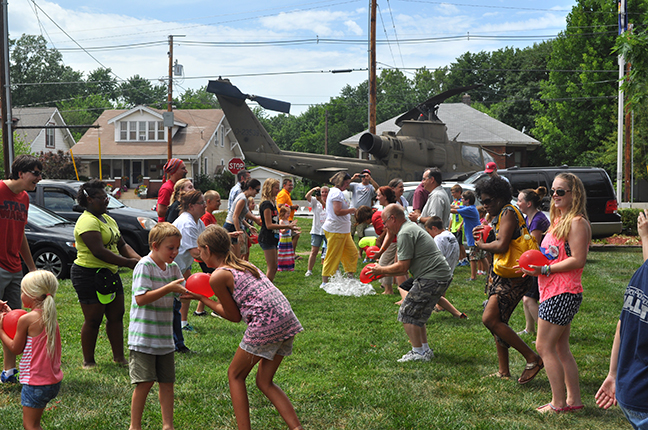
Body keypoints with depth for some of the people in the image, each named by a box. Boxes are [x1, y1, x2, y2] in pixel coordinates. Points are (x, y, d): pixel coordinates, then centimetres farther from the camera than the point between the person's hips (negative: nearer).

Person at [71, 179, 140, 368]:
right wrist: (128, 262, -22)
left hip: (109, 274, 9)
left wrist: (139, 259, -2)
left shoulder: (107, 219, 15)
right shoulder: (87, 222, -17)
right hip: (89, 276, -9)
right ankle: (88, 362, 11)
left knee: (116, 316, 12)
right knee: (93, 320, -2)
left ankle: (119, 357, 22)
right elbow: (99, 251, -25)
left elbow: (121, 244, 16)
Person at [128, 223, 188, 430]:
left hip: (165, 337, 6)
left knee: (167, 382, 8)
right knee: (145, 382, -6)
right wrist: (169, 288, -24)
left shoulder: (173, 268, 8)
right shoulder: (144, 266, -13)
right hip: (143, 337, -6)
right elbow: (141, 299, -22)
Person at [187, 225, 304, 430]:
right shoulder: (243, 265, 21)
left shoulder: (218, 277, -3)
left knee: (236, 375, 13)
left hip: (265, 324, -8)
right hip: (287, 319, 8)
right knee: (264, 382, 18)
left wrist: (203, 299, 12)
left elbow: (234, 316, 4)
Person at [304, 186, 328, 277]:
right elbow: (307, 197, -10)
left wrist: (321, 201, -29)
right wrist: (314, 189, -27)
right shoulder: (316, 201, 6)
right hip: (317, 230, 1)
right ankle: (309, 270, 8)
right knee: (314, 251, 0)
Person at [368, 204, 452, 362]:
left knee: (407, 314, -4)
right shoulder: (411, 228, 20)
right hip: (443, 276, 11)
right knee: (417, 314, 18)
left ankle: (419, 353, 0)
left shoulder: (405, 234, -14)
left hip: (432, 278, -11)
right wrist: (383, 272, 20)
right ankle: (425, 349, 22)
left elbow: (402, 267, -16)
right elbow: (406, 267, 23)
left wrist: (381, 270, -1)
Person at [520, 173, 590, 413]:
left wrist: (544, 270, -19)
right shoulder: (558, 221, 17)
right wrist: (533, 266, 9)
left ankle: (559, 403, -2)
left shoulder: (577, 222, -12)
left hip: (562, 293, -10)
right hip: (552, 291, 10)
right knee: (561, 349, 13)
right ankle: (574, 399, 20)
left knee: (545, 346, -8)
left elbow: (578, 260, -19)